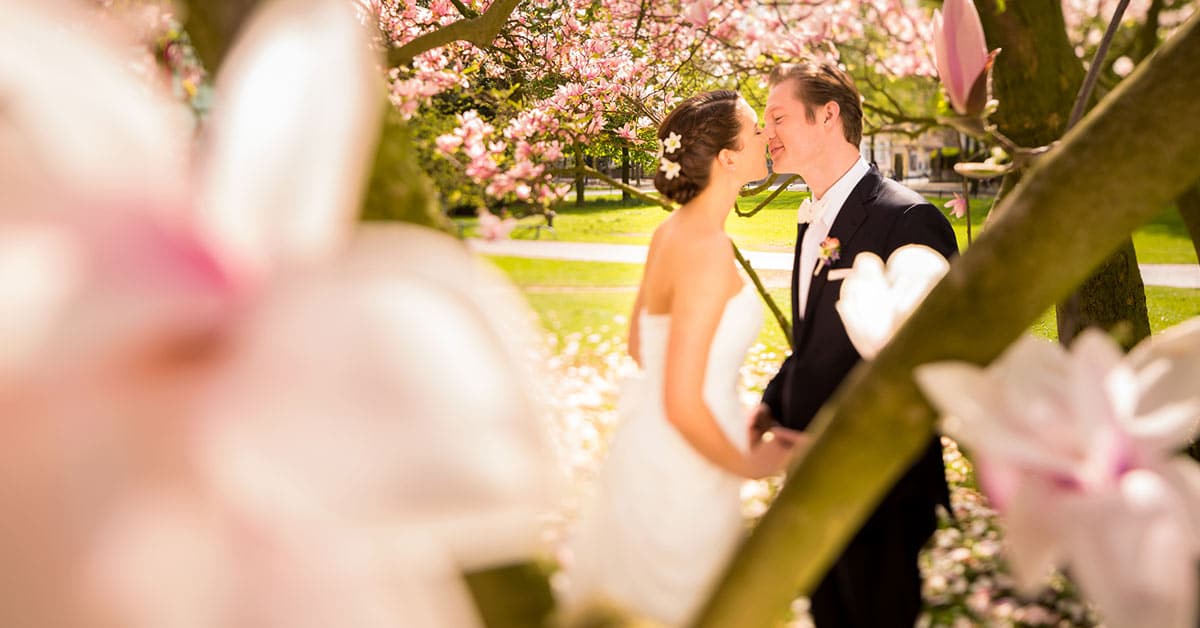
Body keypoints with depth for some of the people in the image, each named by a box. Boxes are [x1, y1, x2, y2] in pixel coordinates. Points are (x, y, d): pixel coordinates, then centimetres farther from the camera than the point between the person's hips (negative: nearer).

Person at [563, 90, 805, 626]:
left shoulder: (673, 231, 2)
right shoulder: (707, 250, -26)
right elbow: (682, 405, -27)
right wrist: (747, 464, -10)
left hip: (646, 443, 9)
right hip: (683, 469, -9)